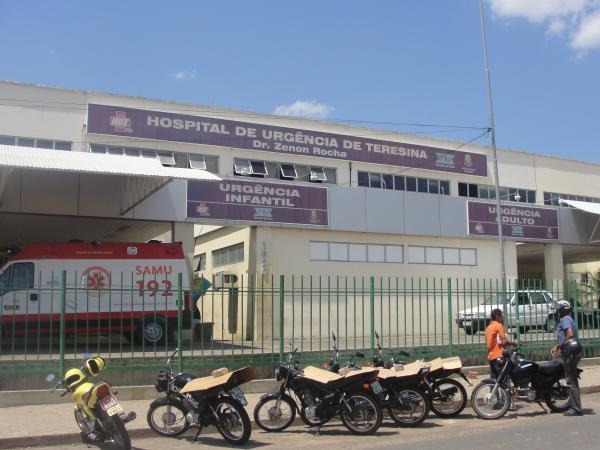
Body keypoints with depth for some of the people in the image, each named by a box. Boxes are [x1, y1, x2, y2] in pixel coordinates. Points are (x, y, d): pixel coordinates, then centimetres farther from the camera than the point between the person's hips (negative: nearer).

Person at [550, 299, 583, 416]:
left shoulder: (565, 319, -12)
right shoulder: (566, 319, 20)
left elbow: (570, 334, -26)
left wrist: (561, 348, -19)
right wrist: (556, 346, 20)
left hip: (569, 353, -11)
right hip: (571, 354, 11)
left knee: (571, 382, -8)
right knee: (572, 381, 14)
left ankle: (576, 409, -6)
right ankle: (573, 405, 21)